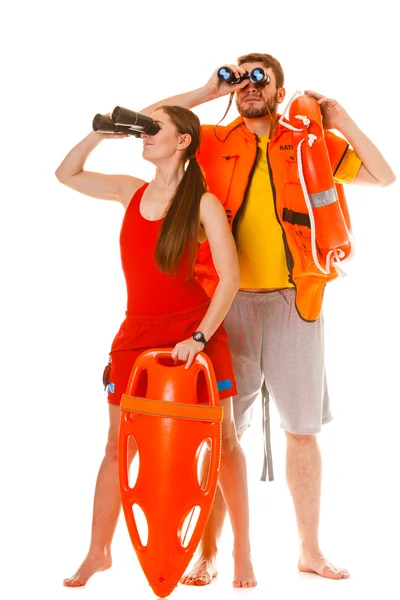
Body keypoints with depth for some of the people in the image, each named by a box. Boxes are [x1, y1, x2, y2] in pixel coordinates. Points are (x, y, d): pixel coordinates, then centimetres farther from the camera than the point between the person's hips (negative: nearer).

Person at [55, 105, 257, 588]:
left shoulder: (203, 203, -8)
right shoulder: (131, 191, 7)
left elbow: (230, 276, -12)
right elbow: (66, 174, 18)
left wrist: (200, 337, -18)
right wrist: (102, 132, 5)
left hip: (194, 330, -4)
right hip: (137, 332, 4)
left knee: (223, 441, 3)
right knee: (118, 447, 5)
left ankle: (242, 550, 16)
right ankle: (98, 553, 16)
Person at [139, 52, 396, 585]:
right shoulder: (211, 142, 7)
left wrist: (340, 120, 3)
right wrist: (207, 92, 0)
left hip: (294, 303, 1)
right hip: (229, 302, -1)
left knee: (302, 428, 7)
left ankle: (310, 550, 19)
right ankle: (209, 552, 9)